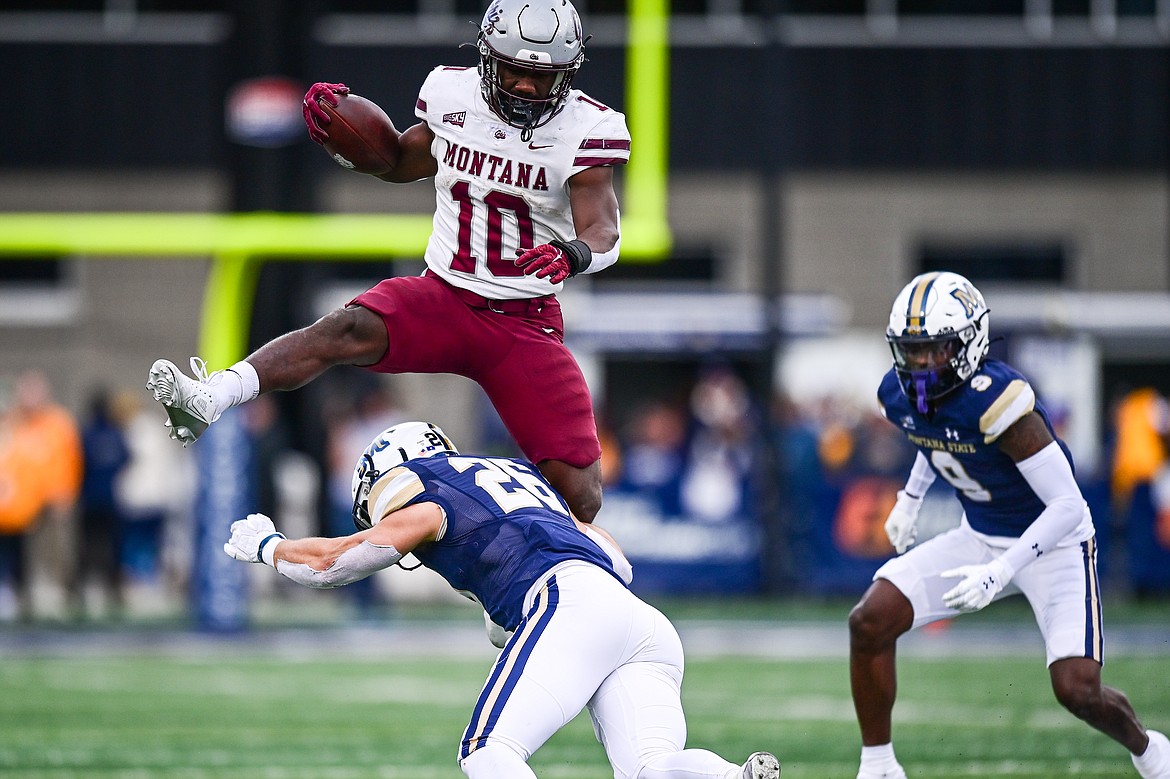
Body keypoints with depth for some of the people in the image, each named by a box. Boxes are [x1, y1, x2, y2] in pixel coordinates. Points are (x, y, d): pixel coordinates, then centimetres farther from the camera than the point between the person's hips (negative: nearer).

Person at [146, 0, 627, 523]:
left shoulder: (585, 130, -10)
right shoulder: (452, 95, 1)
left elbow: (603, 233, -20)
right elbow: (402, 164, 20)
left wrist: (571, 255, -44)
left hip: (527, 324, -1)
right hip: (443, 298, 1)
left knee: (580, 495, -7)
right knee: (351, 330, -30)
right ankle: (207, 402, -46)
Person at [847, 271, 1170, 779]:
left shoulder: (997, 401, -32)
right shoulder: (900, 395, -9)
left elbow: (1068, 506, -30)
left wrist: (998, 574, -35)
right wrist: (910, 497, 14)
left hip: (1054, 543, -6)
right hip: (979, 539, 6)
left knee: (1077, 690, -17)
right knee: (869, 623, -11)